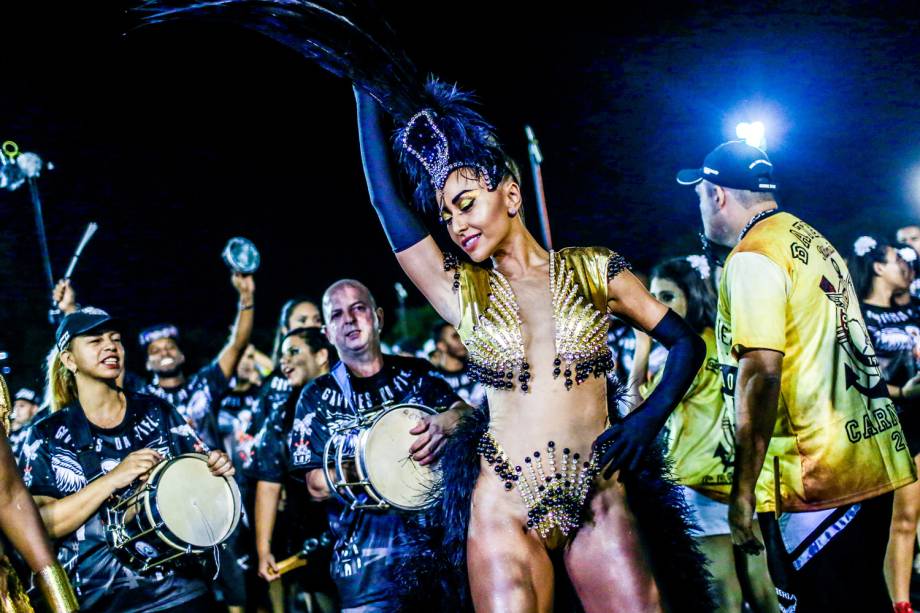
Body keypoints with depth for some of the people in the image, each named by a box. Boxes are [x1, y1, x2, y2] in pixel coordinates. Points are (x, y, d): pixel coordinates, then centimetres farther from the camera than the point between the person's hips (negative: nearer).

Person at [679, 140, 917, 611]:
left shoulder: (752, 257, -11)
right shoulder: (813, 240, 16)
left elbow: (760, 374, -20)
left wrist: (743, 491, -17)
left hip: (816, 480, -9)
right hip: (871, 464, 9)